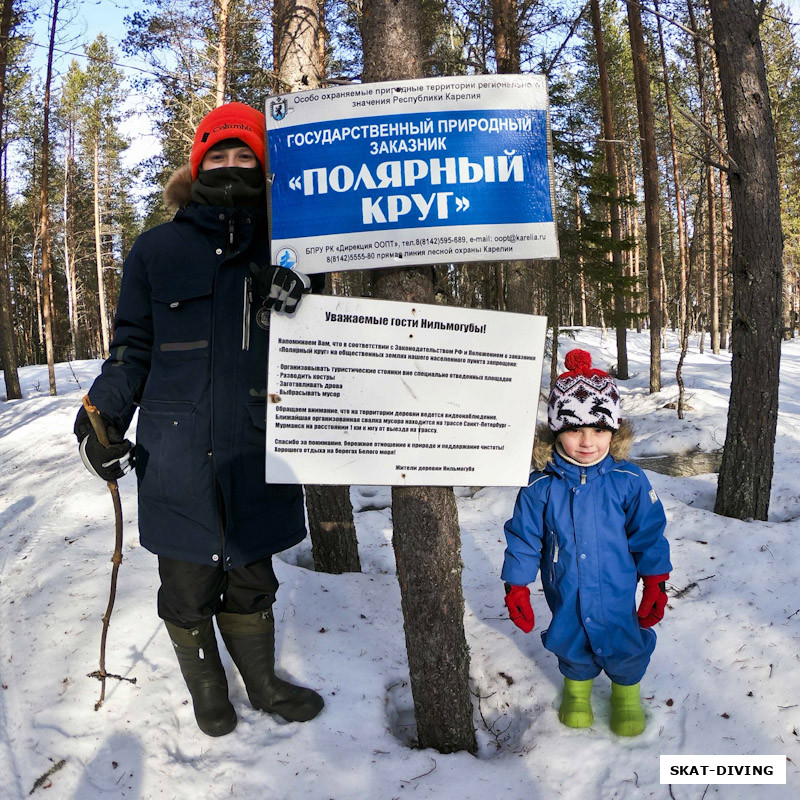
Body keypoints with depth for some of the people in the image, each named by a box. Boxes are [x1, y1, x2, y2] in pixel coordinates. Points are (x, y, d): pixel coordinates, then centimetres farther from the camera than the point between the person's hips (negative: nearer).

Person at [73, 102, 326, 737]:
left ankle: (263, 681, 40)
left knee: (251, 578, 16)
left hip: (257, 452, 2)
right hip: (178, 453, -1)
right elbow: (133, 347, 6)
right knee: (189, 586, 11)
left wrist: (300, 300, -12)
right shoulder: (158, 249, 2)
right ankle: (207, 687, 37)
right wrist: (100, 418, -7)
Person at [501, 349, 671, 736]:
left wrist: (655, 586, -1)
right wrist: (516, 588, -3)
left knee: (625, 647, 16)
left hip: (616, 592, 0)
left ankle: (627, 690, 49)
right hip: (565, 596, 1)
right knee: (572, 646, 19)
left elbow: (649, 535, -4)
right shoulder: (540, 486, -15)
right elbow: (523, 539, -6)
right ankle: (577, 686, 52)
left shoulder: (629, 481, -15)